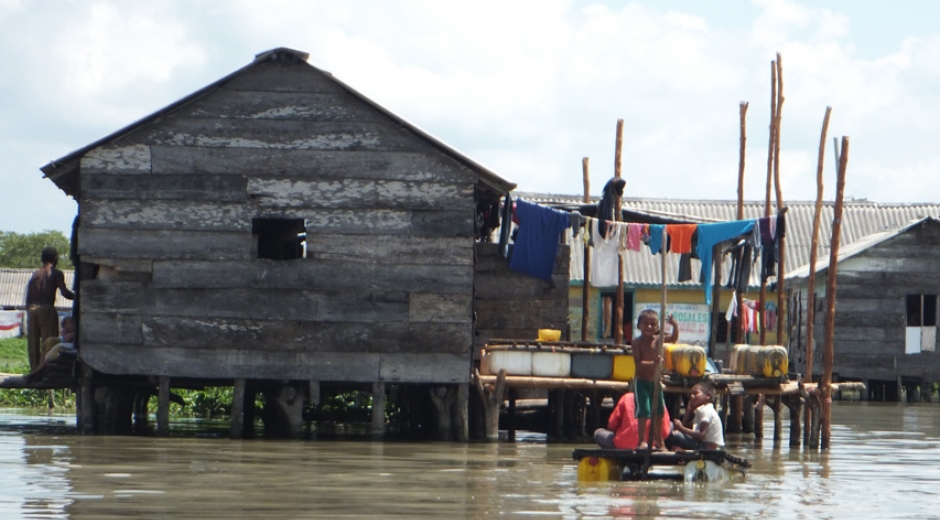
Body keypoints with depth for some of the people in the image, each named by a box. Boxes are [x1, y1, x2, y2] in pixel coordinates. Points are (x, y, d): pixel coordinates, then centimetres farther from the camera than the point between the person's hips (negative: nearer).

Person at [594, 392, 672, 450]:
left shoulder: (627, 398, 5)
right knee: (671, 424, 25)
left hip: (623, 445, -1)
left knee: (598, 433, 26)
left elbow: (612, 425, 9)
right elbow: (665, 430, 3)